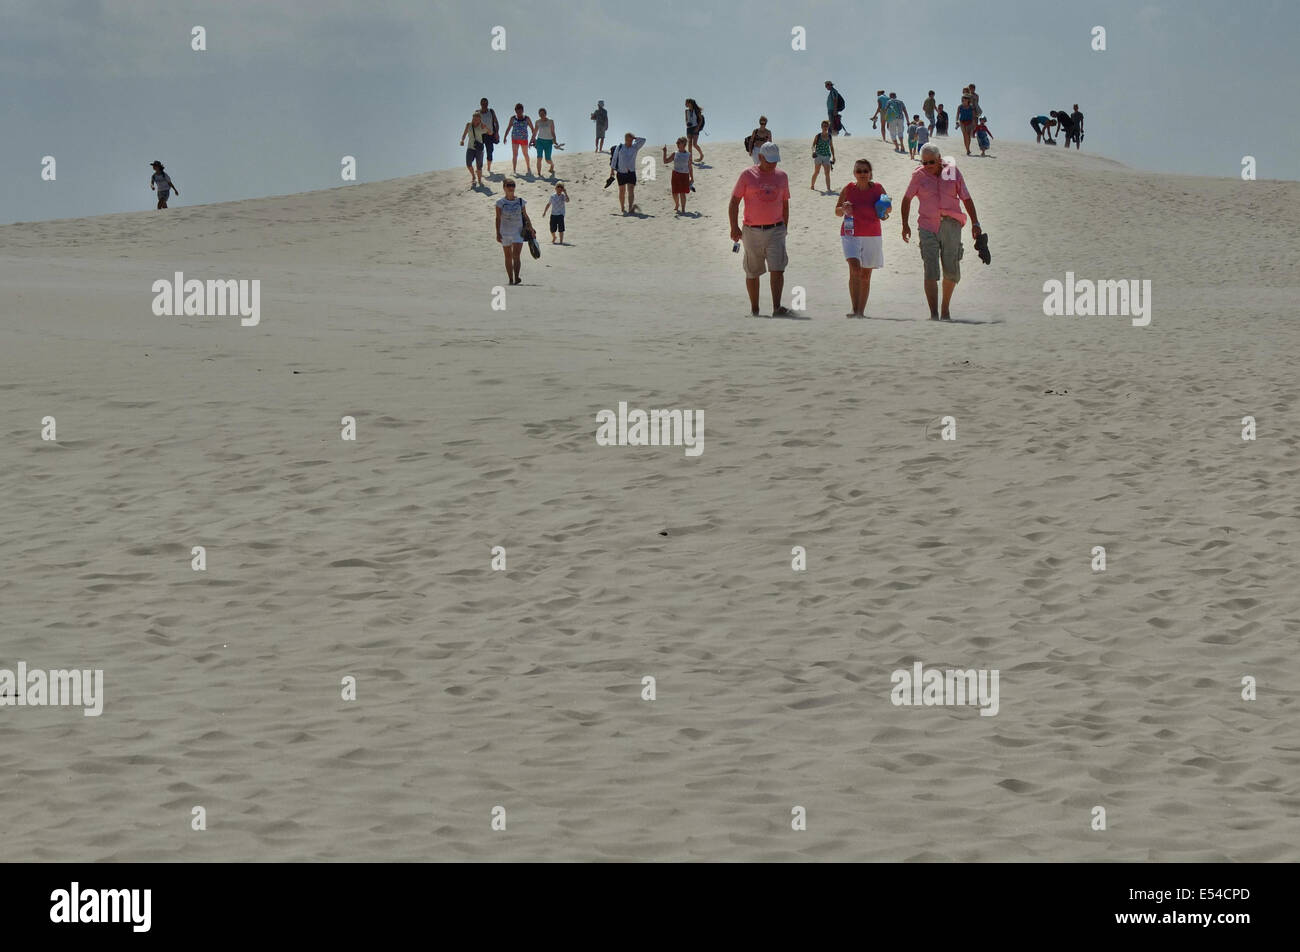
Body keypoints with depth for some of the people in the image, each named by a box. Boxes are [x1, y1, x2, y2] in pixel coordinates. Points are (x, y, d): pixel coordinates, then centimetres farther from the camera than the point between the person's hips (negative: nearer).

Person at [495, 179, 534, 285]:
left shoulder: (520, 201, 4)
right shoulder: (500, 202, -1)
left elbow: (525, 215, 13)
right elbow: (498, 218, -4)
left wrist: (530, 228, 11)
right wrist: (498, 233, -12)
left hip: (518, 232, 0)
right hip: (505, 232, 0)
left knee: (516, 255, -15)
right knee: (508, 257, 8)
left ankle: (517, 277, -23)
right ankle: (511, 279, 15)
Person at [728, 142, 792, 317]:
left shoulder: (781, 176, 10)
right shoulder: (748, 175, -1)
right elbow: (734, 202, -1)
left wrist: (785, 228, 16)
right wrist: (734, 227, -10)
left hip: (775, 231, 1)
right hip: (752, 231, -1)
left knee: (777, 269, -14)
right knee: (752, 273, 7)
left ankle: (777, 308, -21)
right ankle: (754, 310, 18)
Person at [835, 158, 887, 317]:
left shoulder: (877, 189, 1)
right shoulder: (848, 189, -1)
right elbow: (837, 212, 8)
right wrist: (844, 209, -14)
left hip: (872, 235, 2)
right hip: (851, 234, -2)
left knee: (866, 274, 7)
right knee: (854, 268, -20)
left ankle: (861, 311, 14)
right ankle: (854, 309, -21)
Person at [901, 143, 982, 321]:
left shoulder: (953, 172, 4)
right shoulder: (919, 176, 3)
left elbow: (966, 199, 8)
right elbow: (907, 199, 15)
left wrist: (975, 223, 2)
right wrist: (905, 225, 10)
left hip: (951, 226, 1)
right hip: (928, 228, -1)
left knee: (951, 273, 5)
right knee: (930, 272, -12)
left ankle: (945, 309, 26)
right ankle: (934, 314, -16)